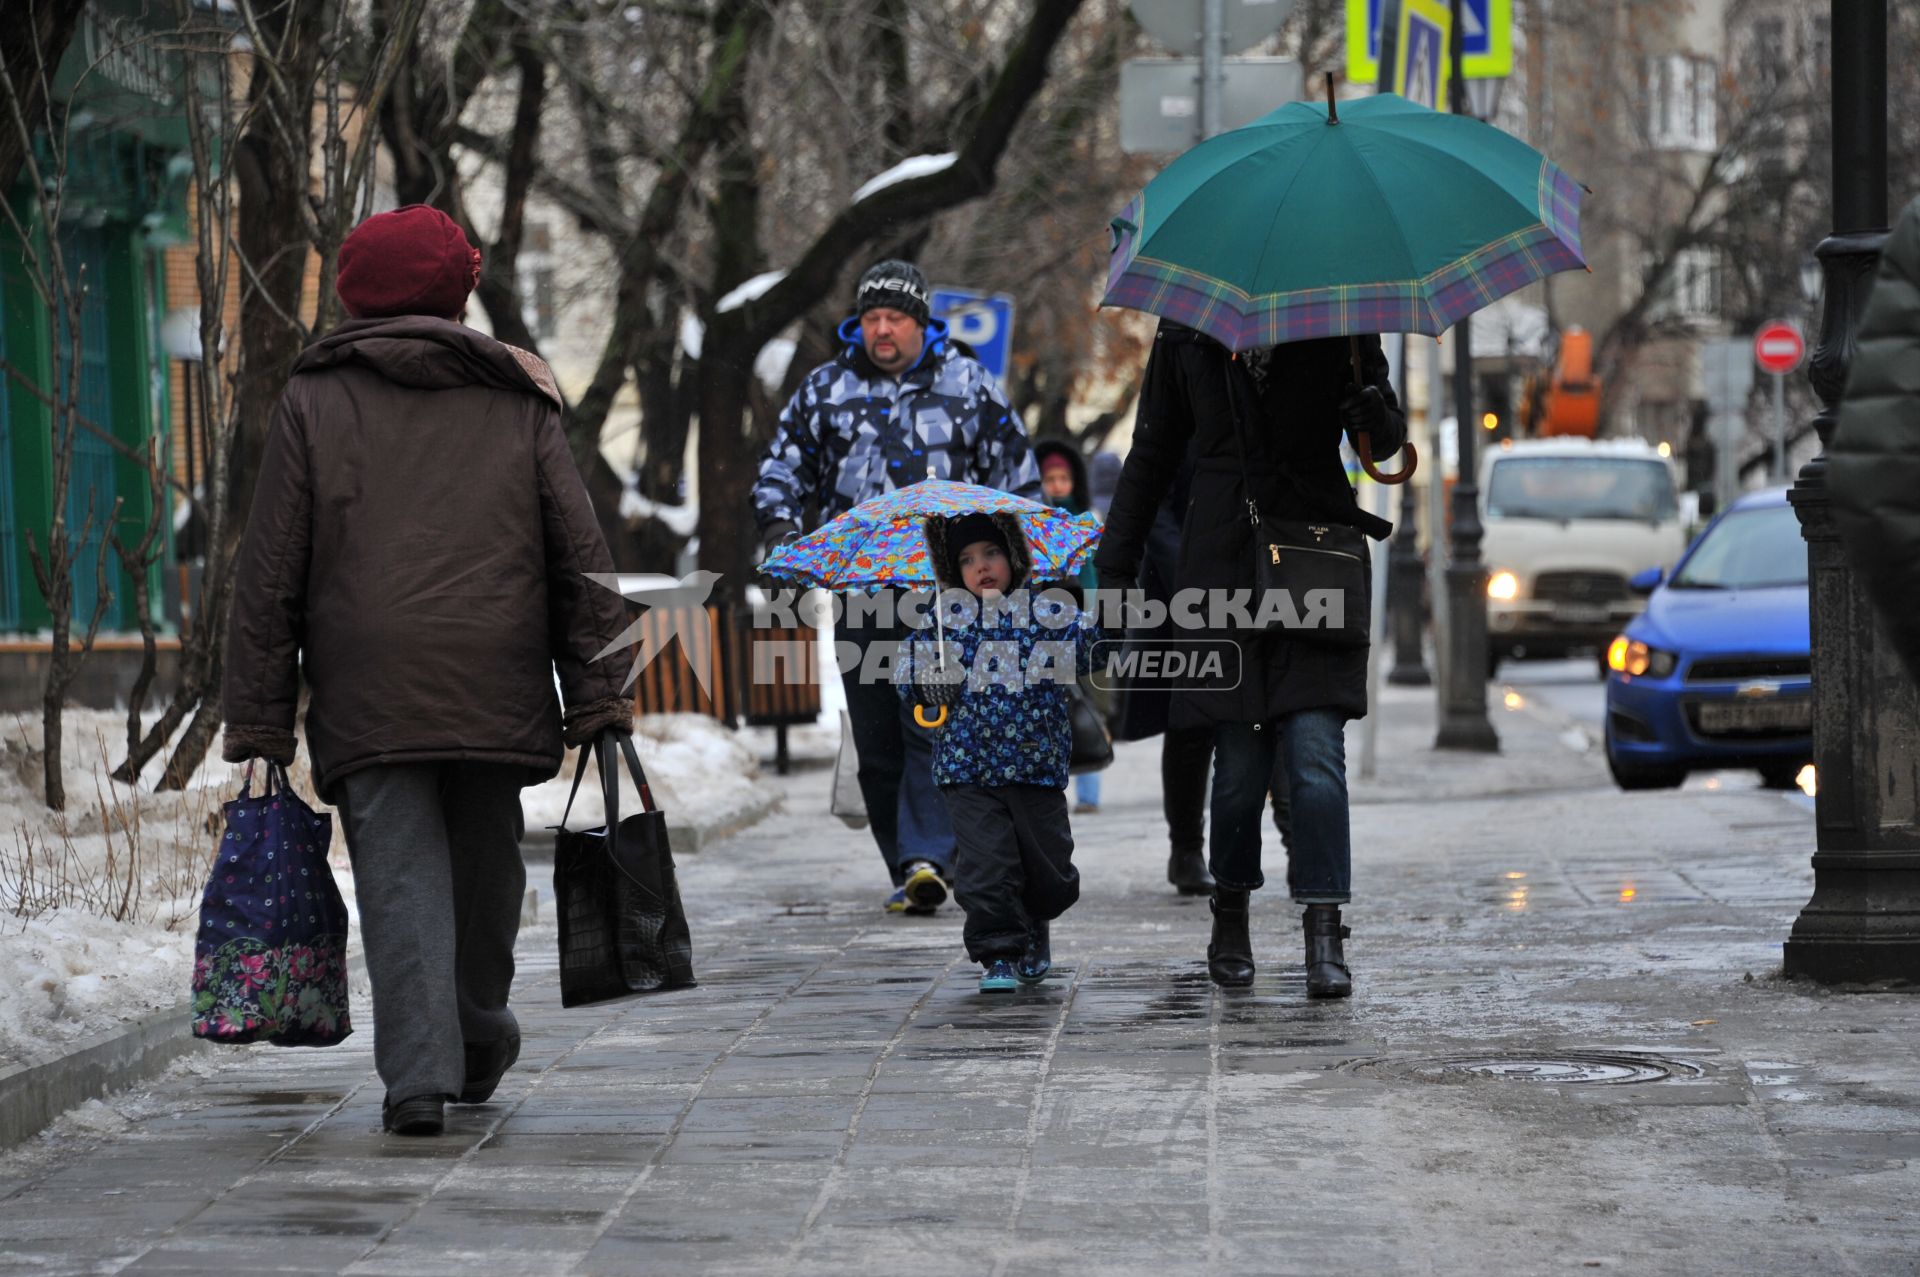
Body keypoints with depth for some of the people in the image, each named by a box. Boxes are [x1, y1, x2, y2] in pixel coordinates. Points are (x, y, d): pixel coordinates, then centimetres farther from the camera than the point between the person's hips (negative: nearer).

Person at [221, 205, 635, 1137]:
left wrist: (258, 717, 4)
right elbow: (580, 560, 9)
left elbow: (270, 576, 2)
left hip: (367, 694, -2)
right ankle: (479, 1046, 34)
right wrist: (598, 694, 10)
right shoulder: (518, 400, 12)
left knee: (400, 877, -4)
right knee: (485, 867, 18)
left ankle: (418, 1073, -17)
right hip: (498, 691, 2)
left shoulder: (314, 403, 6)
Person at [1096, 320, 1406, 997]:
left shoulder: (1336, 325, 3)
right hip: (1222, 565, 1)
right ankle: (1230, 915, 22)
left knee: (1316, 755, -11)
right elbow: (1152, 453, 14)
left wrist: (1378, 418, -20)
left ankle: (1325, 938, -8)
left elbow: (1387, 441, 5)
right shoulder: (1185, 333, 7)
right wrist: (1117, 566, 12)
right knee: (1239, 761, 1)